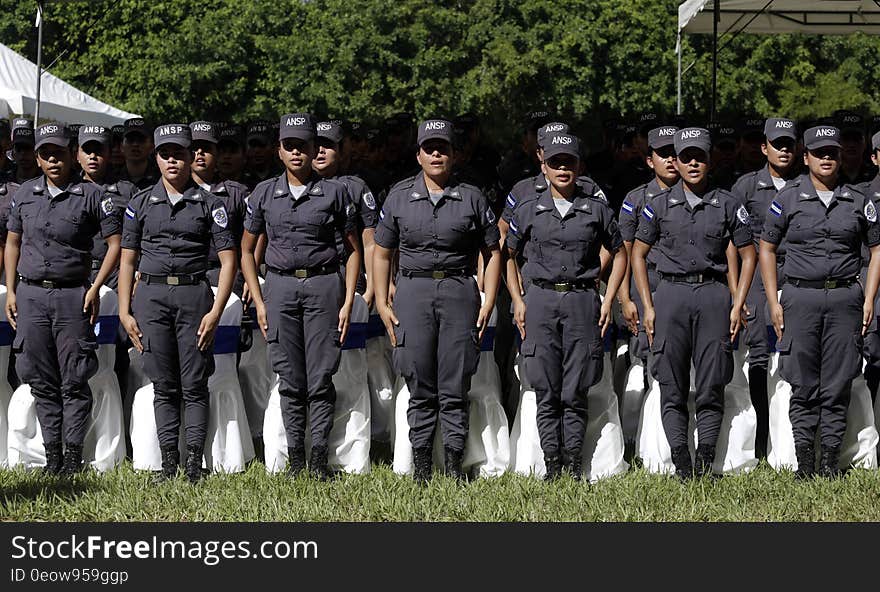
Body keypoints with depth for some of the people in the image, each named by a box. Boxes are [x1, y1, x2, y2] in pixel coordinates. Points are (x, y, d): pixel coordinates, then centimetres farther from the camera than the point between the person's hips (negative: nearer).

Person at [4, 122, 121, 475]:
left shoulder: (91, 196, -2)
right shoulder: (25, 194, 10)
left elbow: (115, 242, 0)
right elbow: (12, 243, 17)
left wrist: (96, 287, -7)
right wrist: (11, 292, 10)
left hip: (73, 296, -3)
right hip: (31, 296, 4)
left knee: (74, 381, -1)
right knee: (41, 380, 6)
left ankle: (73, 452, 5)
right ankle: (52, 452, 13)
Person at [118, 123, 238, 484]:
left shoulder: (208, 204, 5)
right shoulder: (141, 204, 10)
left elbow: (228, 260, 2)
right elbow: (127, 261, 11)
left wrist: (215, 312, -7)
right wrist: (125, 312, 3)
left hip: (194, 295, -2)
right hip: (151, 295, 2)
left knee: (194, 385, -1)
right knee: (163, 385, 4)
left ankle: (194, 463, 2)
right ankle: (168, 461, 9)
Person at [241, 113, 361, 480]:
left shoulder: (333, 193, 4)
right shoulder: (264, 194, 8)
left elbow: (353, 250, 8)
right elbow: (247, 251, 13)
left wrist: (348, 302, 0)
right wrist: (259, 303, 4)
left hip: (324, 285, -1)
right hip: (280, 286, 1)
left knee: (320, 379, -2)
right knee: (290, 380, 4)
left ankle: (319, 458, 4)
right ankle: (295, 457, 11)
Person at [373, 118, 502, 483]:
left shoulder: (472, 199, 6)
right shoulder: (399, 197, 8)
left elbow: (492, 253, 10)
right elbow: (381, 253, 11)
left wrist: (488, 303, 1)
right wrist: (382, 304, 3)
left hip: (459, 291, 0)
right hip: (413, 292, 1)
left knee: (455, 387, -1)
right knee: (420, 386, 2)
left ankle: (454, 463, 5)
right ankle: (421, 464, 8)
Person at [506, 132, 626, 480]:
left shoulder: (597, 210, 6)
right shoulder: (528, 213, 8)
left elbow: (619, 254, 14)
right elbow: (509, 255, 17)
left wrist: (608, 301, 5)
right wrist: (517, 301, 7)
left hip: (582, 301, 0)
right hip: (541, 301, 1)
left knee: (575, 393, 1)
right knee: (547, 393, 1)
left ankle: (573, 463, 7)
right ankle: (552, 464, 6)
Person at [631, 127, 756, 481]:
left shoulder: (727, 205, 6)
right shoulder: (659, 206, 7)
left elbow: (748, 255, 10)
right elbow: (638, 255, 12)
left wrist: (738, 305, 1)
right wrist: (648, 306, 4)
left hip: (713, 294, 0)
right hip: (671, 294, 1)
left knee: (711, 388, -2)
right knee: (672, 389, -1)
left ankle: (706, 459, 4)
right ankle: (681, 463, 3)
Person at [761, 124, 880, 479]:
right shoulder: (788, 199, 4)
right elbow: (767, 248, 8)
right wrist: (773, 301, 2)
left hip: (845, 297, 1)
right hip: (800, 297, -1)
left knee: (838, 386, 1)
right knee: (804, 386, 1)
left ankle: (831, 459, 7)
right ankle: (804, 460, 7)